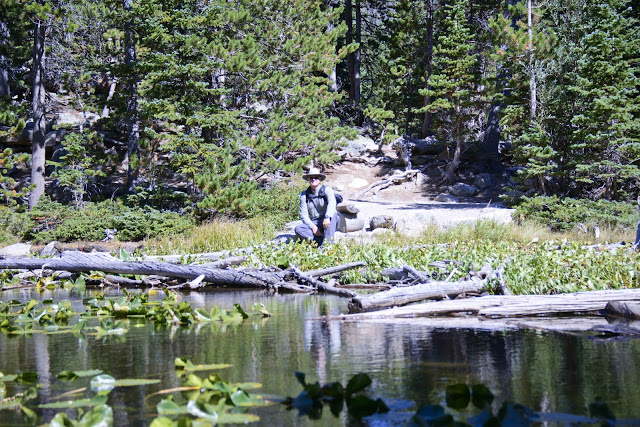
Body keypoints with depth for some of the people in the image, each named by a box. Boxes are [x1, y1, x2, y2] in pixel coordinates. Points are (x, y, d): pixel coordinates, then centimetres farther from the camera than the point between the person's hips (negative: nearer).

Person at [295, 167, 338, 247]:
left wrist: (327, 217, -42)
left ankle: (327, 243, -44)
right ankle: (321, 241, -35)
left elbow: (332, 203, -22)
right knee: (298, 229, -25)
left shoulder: (327, 190, -1)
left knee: (333, 215, -36)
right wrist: (313, 227, -16)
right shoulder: (304, 195, 7)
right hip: (313, 223, 3)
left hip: (328, 222, -3)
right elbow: (303, 214, 1)